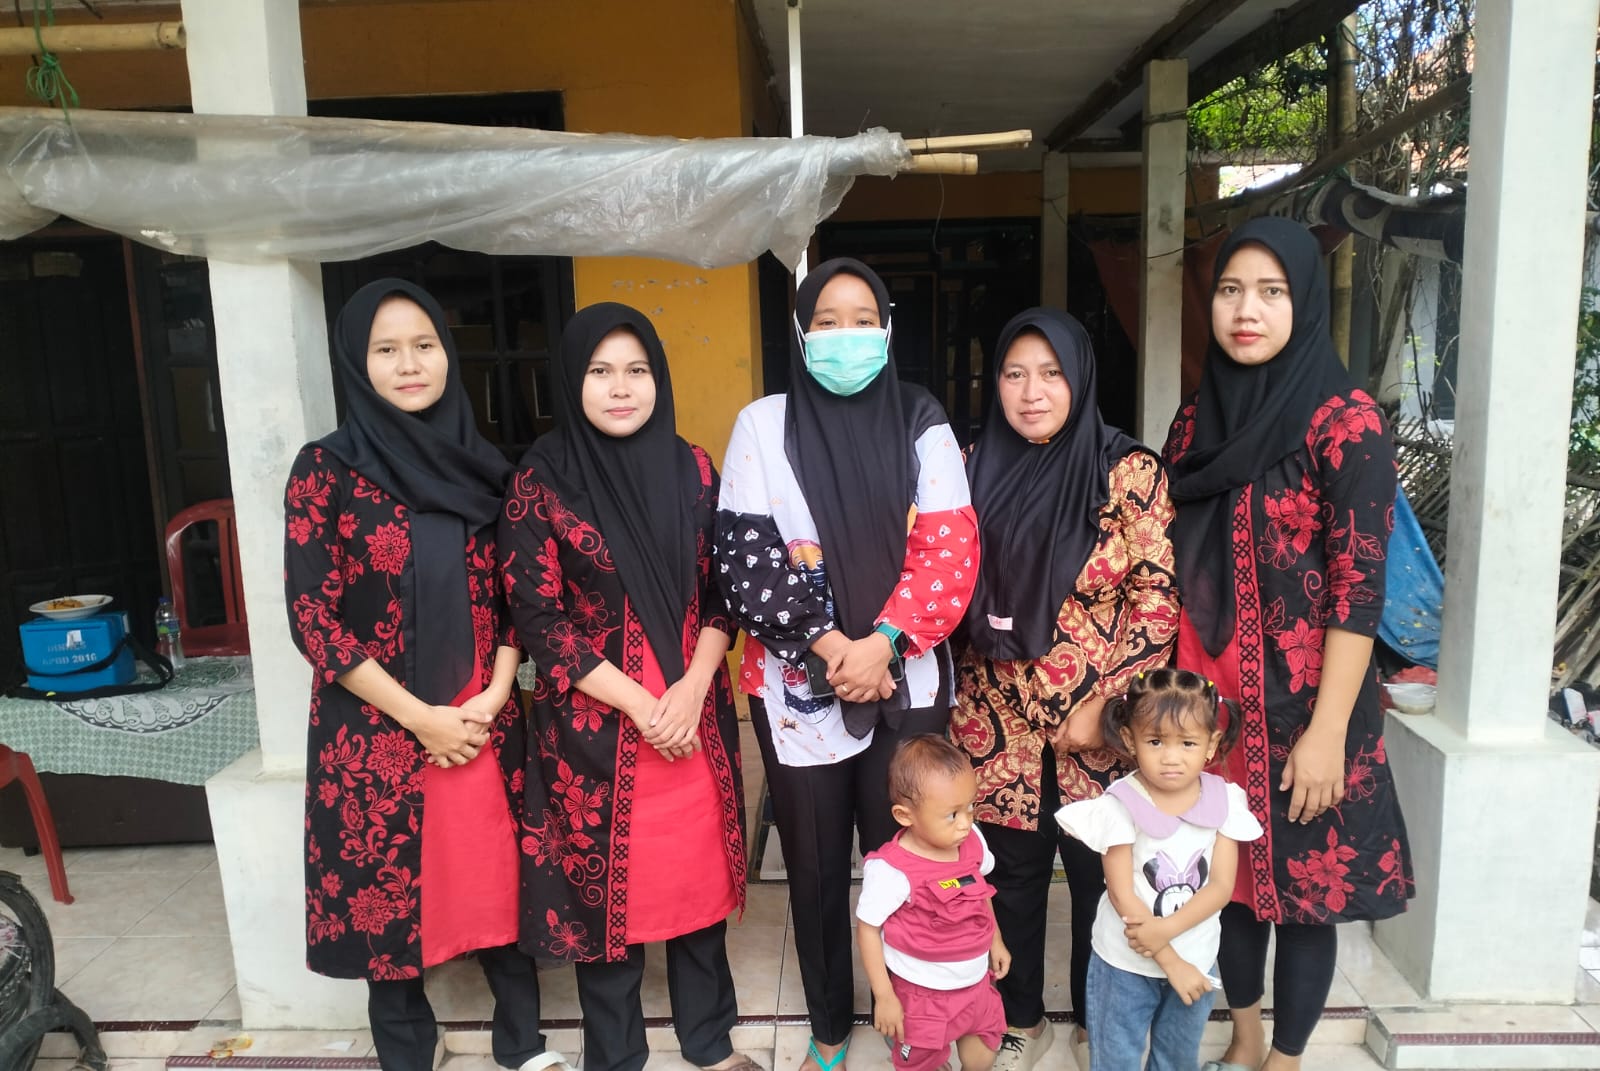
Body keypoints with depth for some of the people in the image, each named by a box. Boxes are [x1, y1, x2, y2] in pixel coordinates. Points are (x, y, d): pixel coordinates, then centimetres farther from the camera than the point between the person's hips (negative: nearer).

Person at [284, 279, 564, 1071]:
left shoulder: (480, 466, 4)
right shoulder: (327, 468, -7)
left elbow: (511, 594, 8)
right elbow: (311, 617, -11)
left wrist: (493, 695, -6)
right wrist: (420, 718, -12)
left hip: (483, 722, 3)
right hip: (377, 730, -3)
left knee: (499, 882, 12)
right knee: (390, 894, 10)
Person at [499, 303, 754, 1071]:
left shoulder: (690, 468, 2)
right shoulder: (541, 481, -7)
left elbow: (722, 588, 4)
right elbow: (535, 615, -10)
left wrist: (692, 690, -10)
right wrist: (639, 704, -13)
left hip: (695, 714, 3)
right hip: (596, 724, -3)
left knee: (699, 874, 15)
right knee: (608, 884, 10)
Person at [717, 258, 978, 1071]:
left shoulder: (921, 424, 2)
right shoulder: (763, 425, 0)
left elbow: (950, 551, -4)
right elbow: (745, 556, -7)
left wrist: (882, 644, -16)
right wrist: (828, 645, -14)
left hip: (906, 682, 0)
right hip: (798, 684, 0)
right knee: (815, 863, 12)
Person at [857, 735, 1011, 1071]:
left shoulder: (972, 842, -12)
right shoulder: (891, 871, -30)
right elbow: (867, 929, -19)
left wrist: (995, 940, 17)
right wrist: (884, 997, -15)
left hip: (976, 982, 5)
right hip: (922, 994, -5)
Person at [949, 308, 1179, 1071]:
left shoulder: (1129, 472, -7)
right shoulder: (977, 469, 4)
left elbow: (1158, 600, -9)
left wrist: (1101, 704, -14)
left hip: (1101, 724, -3)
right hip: (1000, 720, 3)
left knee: (1099, 877, 12)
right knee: (1011, 878, 14)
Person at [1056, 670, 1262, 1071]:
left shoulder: (1224, 801, -10)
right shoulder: (1120, 805, -19)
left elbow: (1221, 886, -11)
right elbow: (1122, 895, -17)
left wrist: (1167, 929, -24)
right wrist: (1170, 962, -17)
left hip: (1196, 961, 3)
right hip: (1126, 963, -3)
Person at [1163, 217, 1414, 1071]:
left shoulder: (1344, 424, -12)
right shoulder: (1197, 419, 5)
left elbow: (1359, 591, -14)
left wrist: (1327, 731, -16)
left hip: (1300, 702, -5)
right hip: (1210, 696, 5)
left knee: (1302, 881, 9)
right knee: (1228, 868, 17)